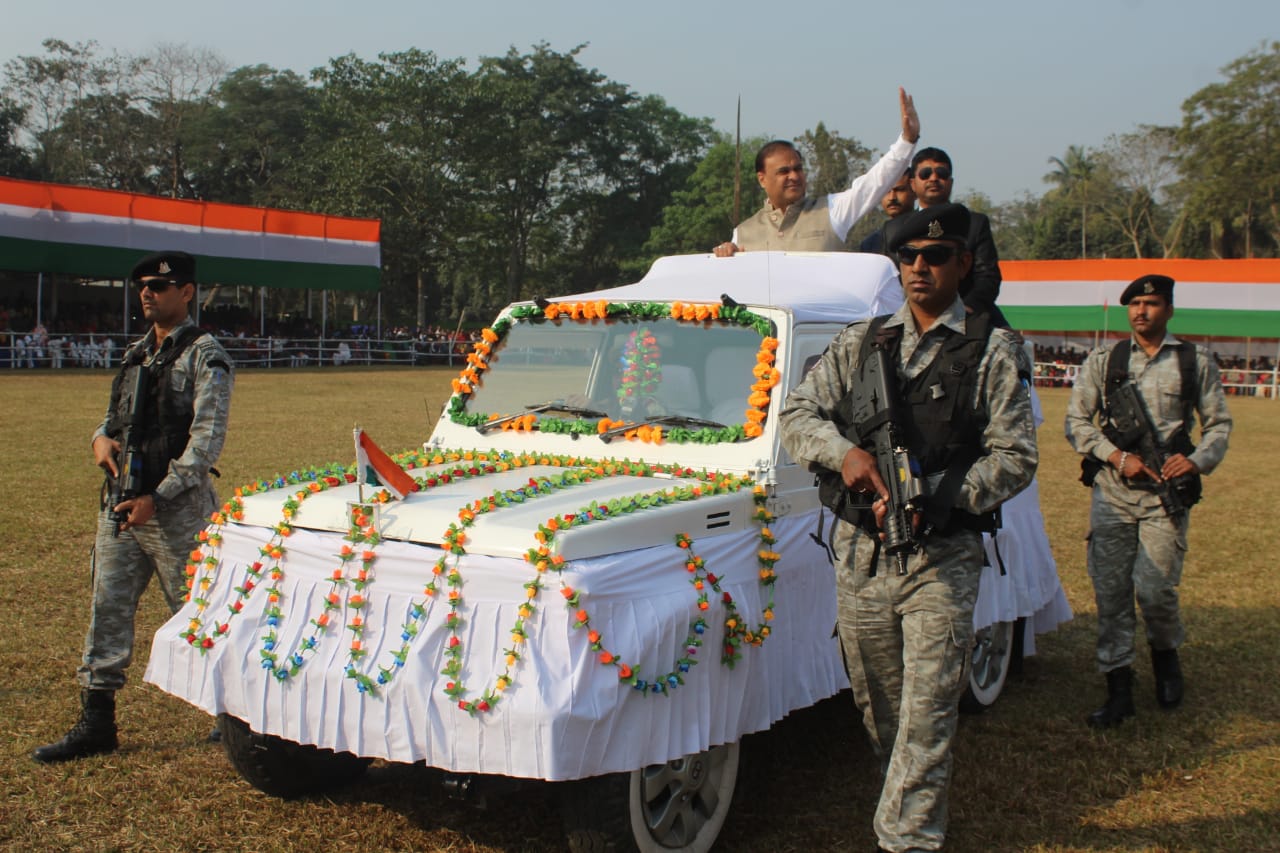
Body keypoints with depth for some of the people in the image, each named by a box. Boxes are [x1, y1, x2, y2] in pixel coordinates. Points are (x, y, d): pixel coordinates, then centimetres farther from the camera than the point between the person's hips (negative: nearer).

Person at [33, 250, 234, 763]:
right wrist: (103, 437, -1)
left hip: (179, 509, -7)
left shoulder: (204, 355, -8)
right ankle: (96, 722, 16)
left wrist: (157, 497, -20)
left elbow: (206, 440, -16)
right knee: (107, 610, 7)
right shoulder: (136, 355, 15)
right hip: (122, 504, 7)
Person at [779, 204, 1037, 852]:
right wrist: (842, 451, -15)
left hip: (942, 557, -3)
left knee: (927, 711, -5)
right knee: (875, 702, 14)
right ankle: (912, 799, 36)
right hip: (861, 550, 4)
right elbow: (797, 414, 7)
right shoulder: (861, 343, 10)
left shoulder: (991, 350, 0)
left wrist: (929, 503, -16)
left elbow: (1015, 457, -4)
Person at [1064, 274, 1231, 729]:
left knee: (1154, 588, -7)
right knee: (1110, 591, 1)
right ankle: (1119, 687, 13)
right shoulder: (1102, 361, 7)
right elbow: (1076, 420, 5)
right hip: (1112, 491, 1)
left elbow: (1219, 423, 11)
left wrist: (1197, 460, -8)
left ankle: (1166, 654, 25)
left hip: (1166, 492, -1)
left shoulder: (1196, 362, 8)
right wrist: (1117, 456, -9)